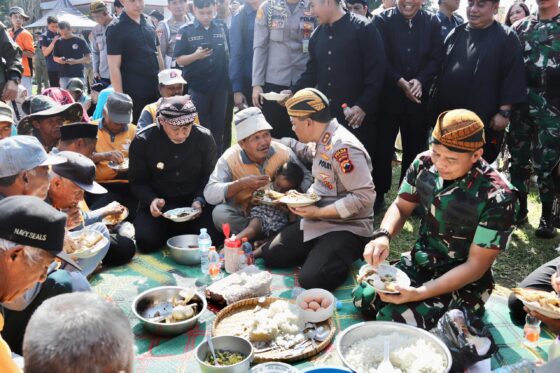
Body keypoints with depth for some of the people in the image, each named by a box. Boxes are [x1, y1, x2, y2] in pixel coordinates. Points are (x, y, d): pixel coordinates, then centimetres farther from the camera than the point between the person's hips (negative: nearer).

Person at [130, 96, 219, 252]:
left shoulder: (204, 138, -9)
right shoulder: (142, 141, -12)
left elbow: (208, 176, -1)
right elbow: (137, 181, -3)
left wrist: (199, 201, -19)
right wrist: (151, 200, -23)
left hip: (193, 201, 1)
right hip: (159, 203, 0)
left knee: (211, 238, -21)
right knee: (146, 242, -23)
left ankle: (180, 232, 14)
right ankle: (169, 232, 14)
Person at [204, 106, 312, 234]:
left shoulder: (283, 152, -7)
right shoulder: (230, 159, -12)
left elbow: (306, 177, 4)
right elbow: (209, 194, -21)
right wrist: (241, 184, -35)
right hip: (245, 216, 0)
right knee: (220, 213, -30)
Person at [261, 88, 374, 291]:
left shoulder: (343, 148, -24)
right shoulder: (323, 140, 4)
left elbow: (364, 197, -27)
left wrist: (317, 212, -23)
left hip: (347, 228, -9)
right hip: (317, 221, 9)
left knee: (311, 280, -24)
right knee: (269, 255, 6)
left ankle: (345, 256, 3)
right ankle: (321, 254, 17)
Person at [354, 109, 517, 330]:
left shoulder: (497, 196, -25)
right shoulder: (424, 163, -10)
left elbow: (476, 266, -20)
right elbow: (401, 207, 3)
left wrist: (419, 293, -29)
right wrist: (383, 236, -20)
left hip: (463, 283, -5)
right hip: (419, 262, 5)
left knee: (391, 321, -21)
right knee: (363, 298, -14)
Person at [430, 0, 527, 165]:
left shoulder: (507, 38, -3)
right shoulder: (456, 34, 12)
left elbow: (513, 78, -8)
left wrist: (504, 112, -14)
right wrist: (435, 103, 11)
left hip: (483, 118, -4)